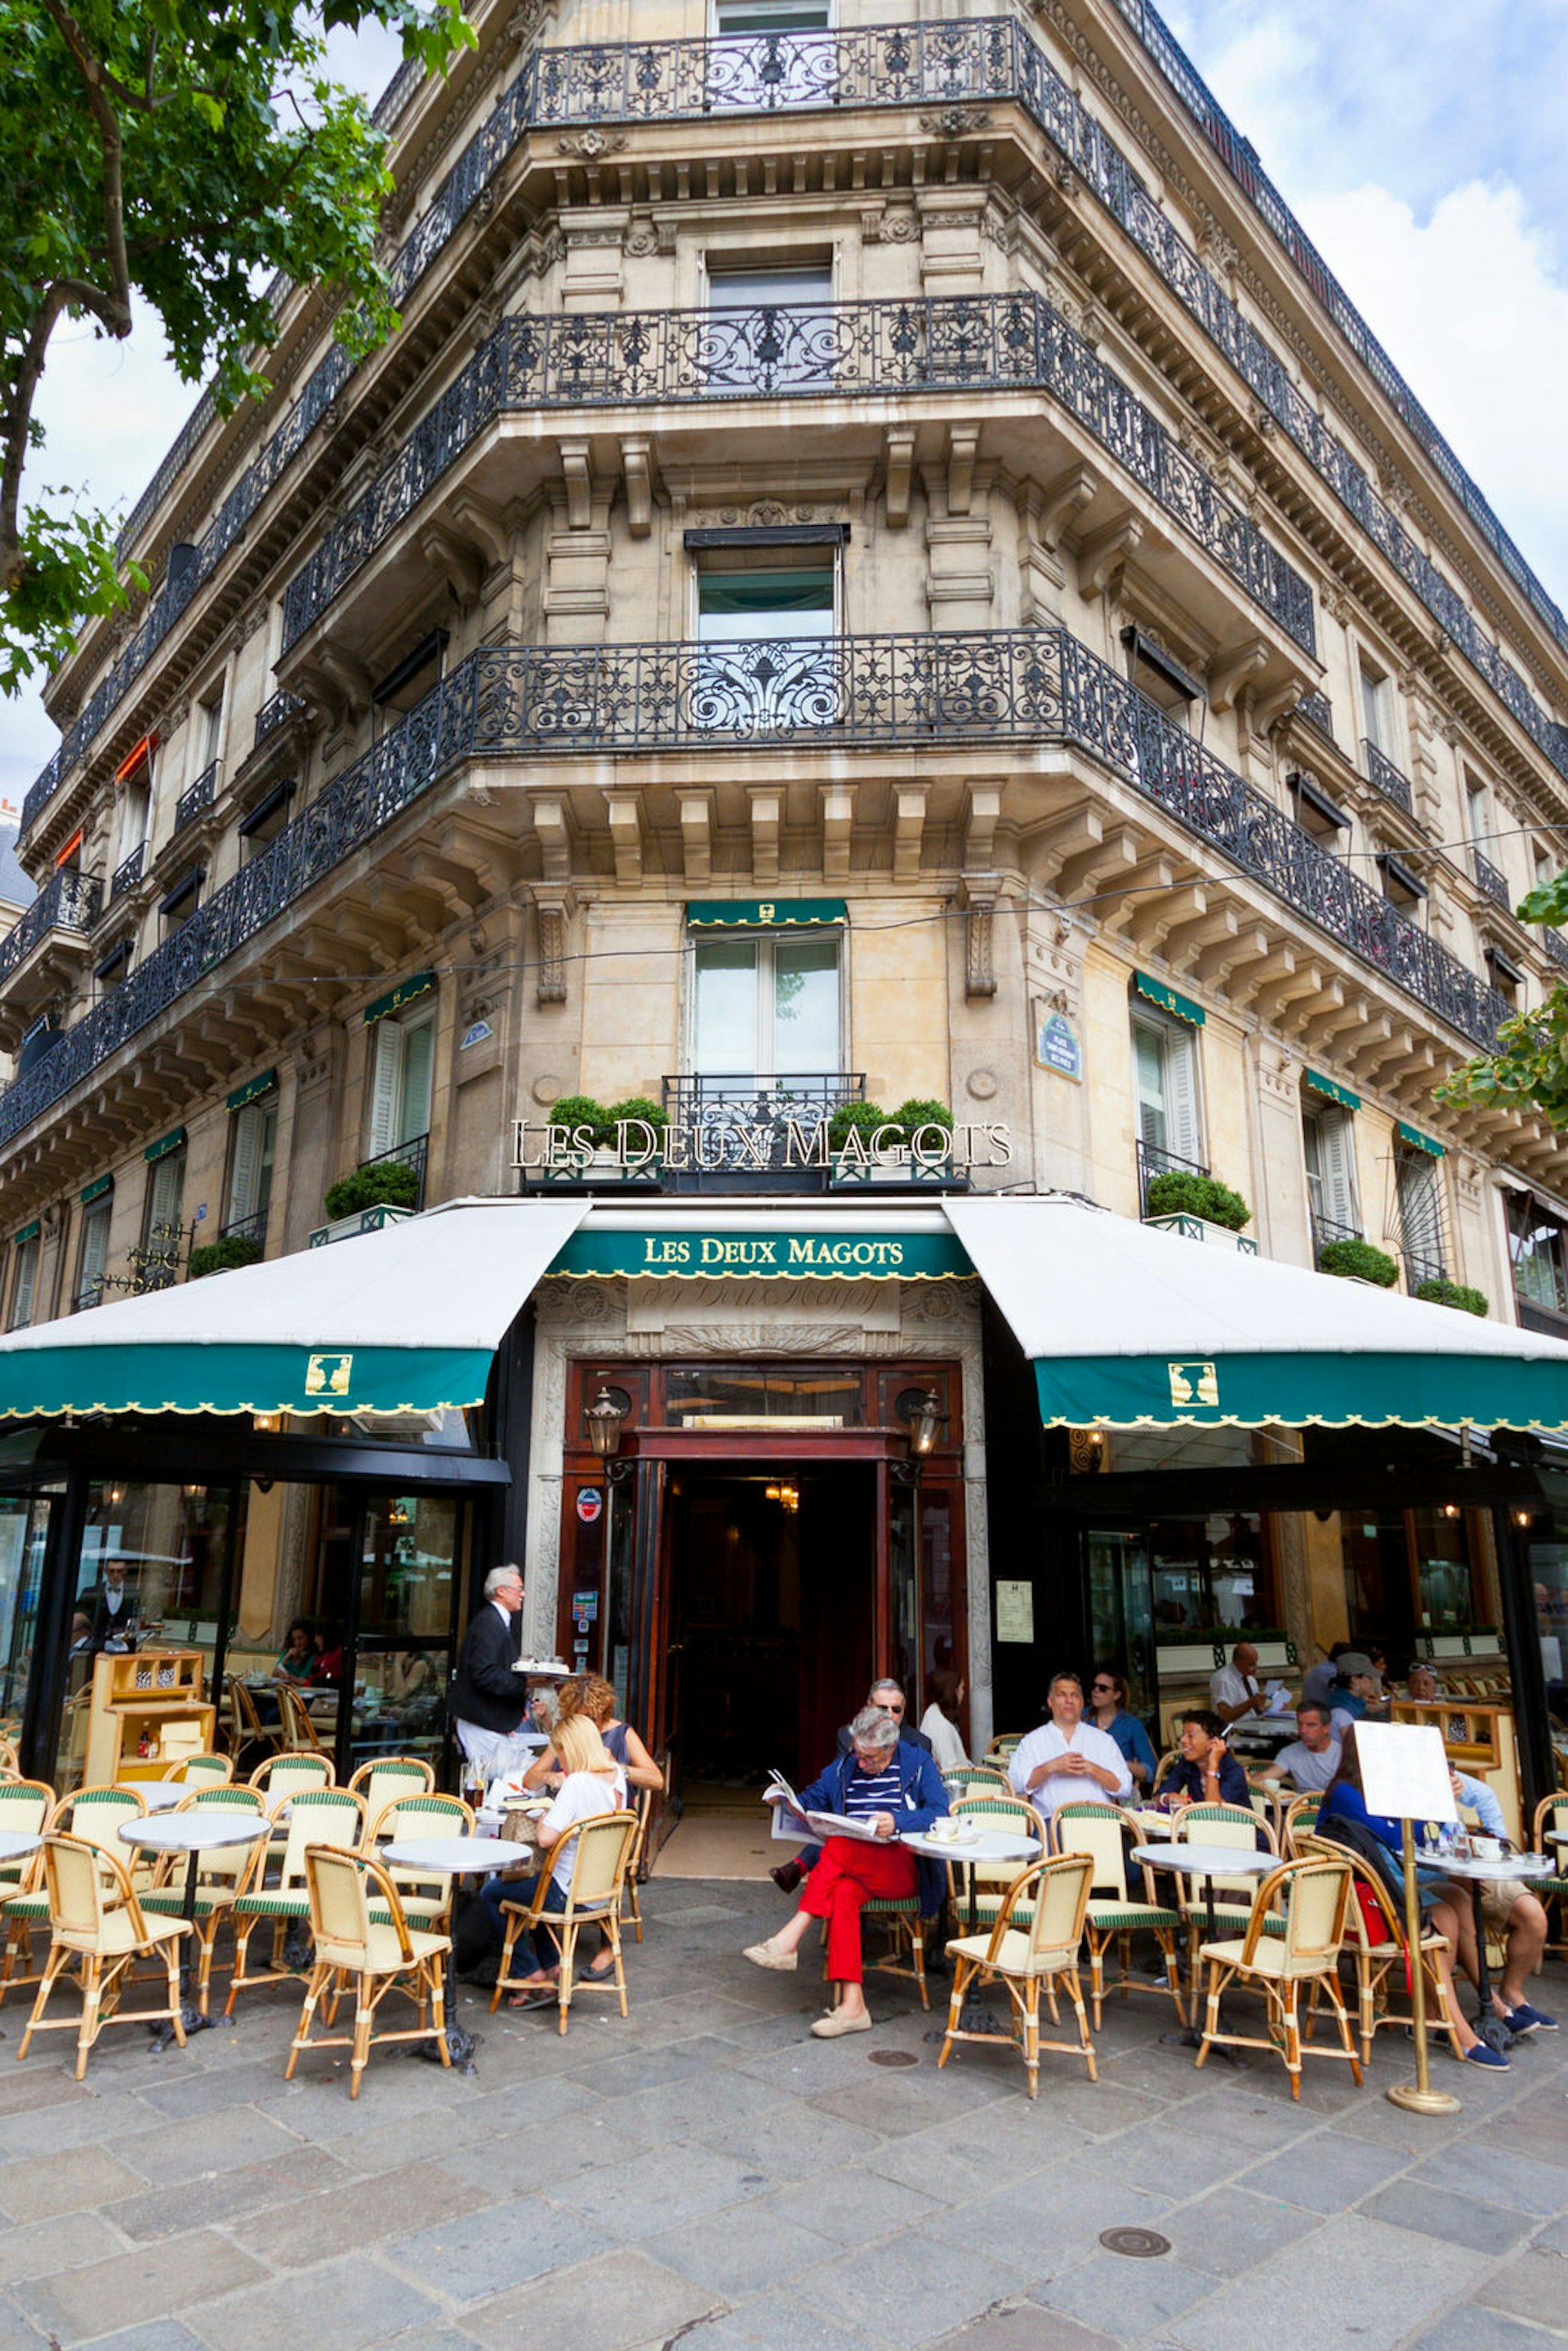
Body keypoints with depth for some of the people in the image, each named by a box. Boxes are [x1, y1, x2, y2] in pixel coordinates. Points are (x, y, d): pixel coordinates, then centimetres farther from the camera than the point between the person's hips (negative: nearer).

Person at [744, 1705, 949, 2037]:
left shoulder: (918, 1763, 3)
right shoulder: (843, 1767, 16)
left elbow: (940, 1815, -8)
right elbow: (810, 1801, 21)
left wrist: (898, 1822, -25)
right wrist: (784, 1798, -1)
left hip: (905, 1869, -4)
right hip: (852, 1868, 4)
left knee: (841, 1846, -31)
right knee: (843, 1892, -32)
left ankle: (791, 1936, -29)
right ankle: (852, 2005, -32)